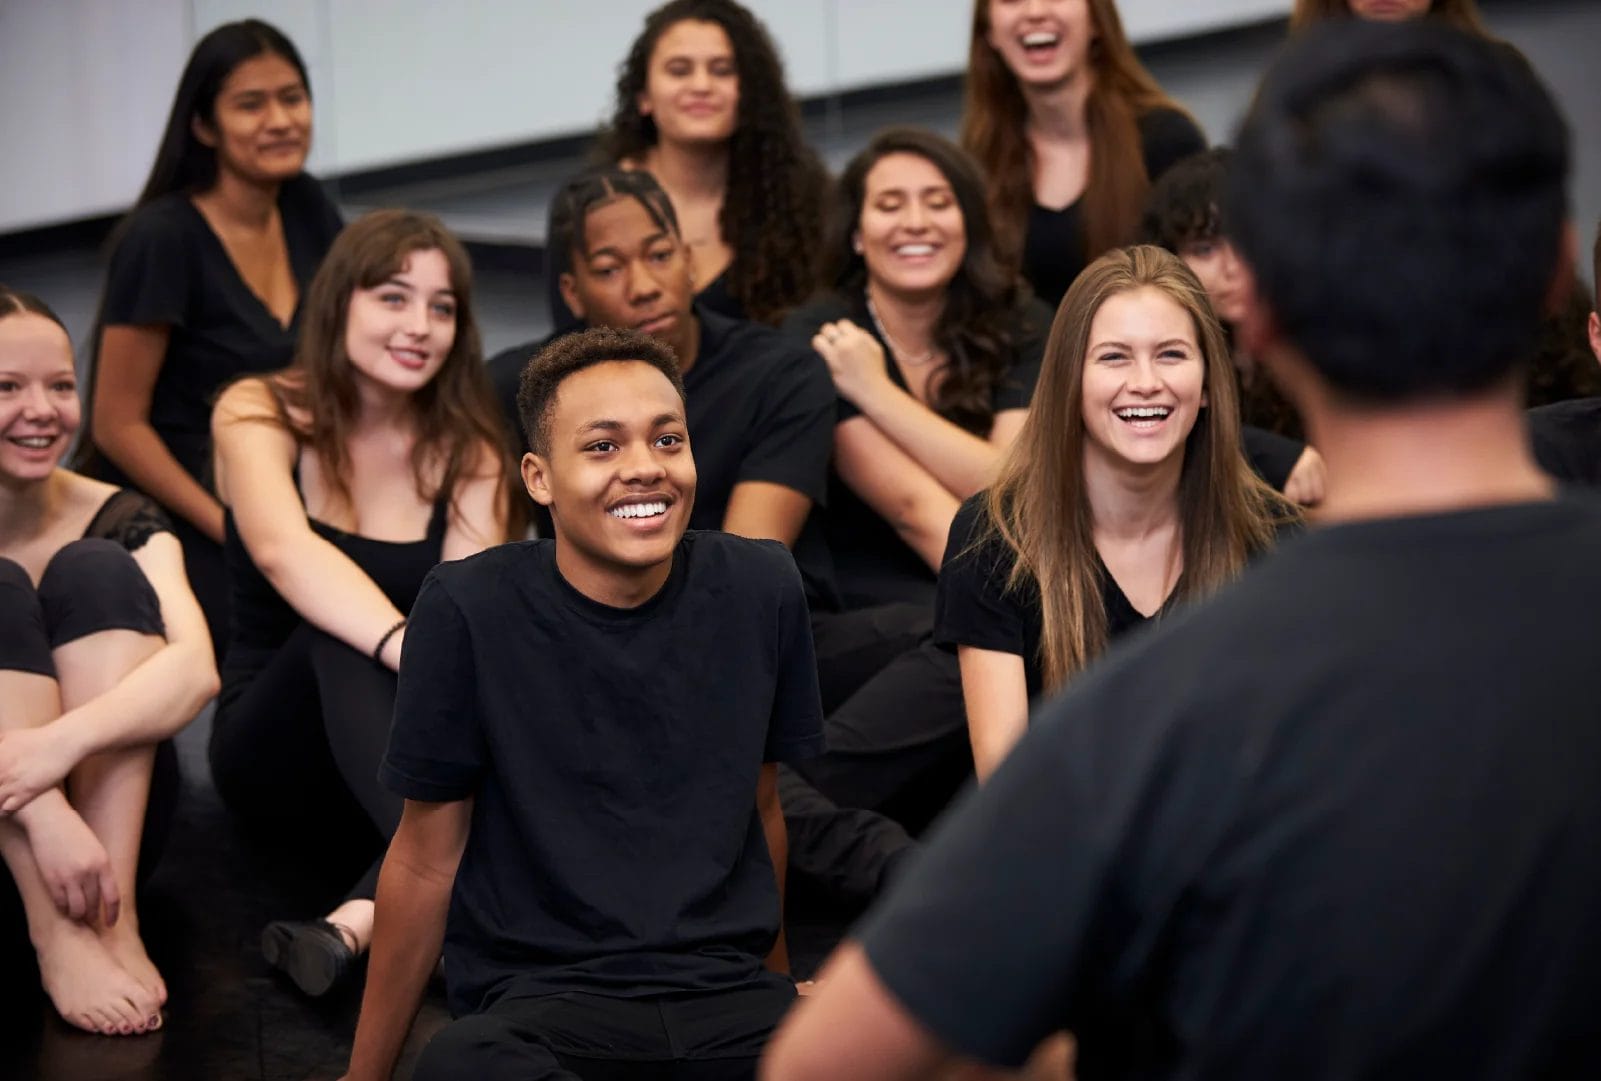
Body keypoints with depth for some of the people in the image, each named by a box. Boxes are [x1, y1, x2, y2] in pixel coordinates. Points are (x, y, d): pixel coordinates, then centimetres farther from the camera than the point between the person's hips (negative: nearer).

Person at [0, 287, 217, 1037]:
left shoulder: (121, 522, -3)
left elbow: (196, 670, -22)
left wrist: (64, 741, -41)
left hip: (108, 810, 1)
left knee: (98, 572, -19)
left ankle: (110, 910, -31)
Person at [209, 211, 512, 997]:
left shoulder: (468, 452, 2)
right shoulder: (258, 415, -7)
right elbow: (283, 551, -29)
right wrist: (404, 644, -47)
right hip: (274, 746, -2)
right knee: (339, 632, -35)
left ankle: (362, 921, -49)